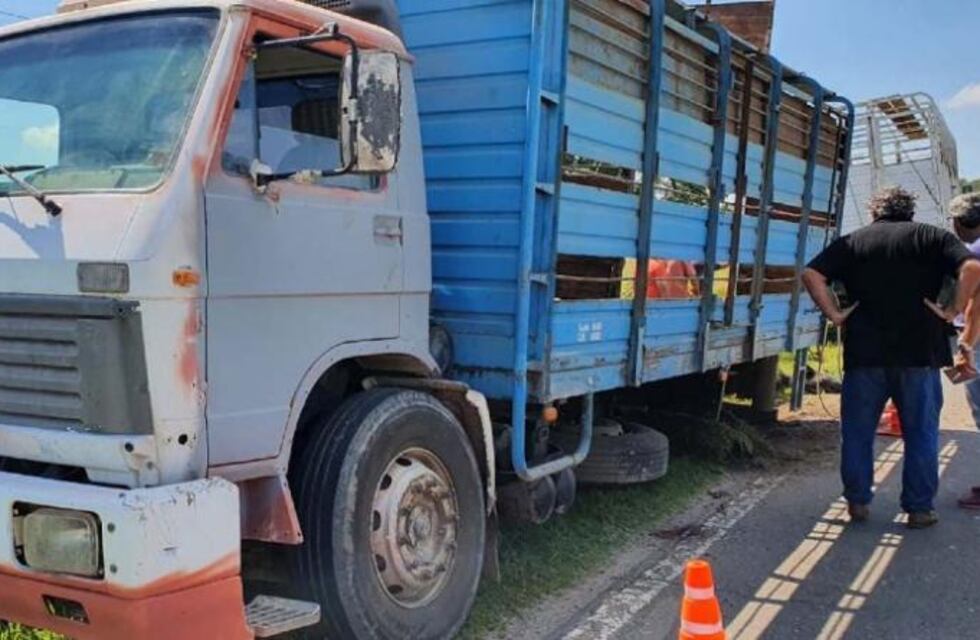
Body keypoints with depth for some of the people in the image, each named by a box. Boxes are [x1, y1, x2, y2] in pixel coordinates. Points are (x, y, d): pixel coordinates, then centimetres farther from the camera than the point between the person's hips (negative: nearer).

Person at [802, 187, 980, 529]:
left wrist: (835, 314, -1)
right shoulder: (930, 236, 4)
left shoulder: (851, 242, 8)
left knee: (857, 432, 12)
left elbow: (811, 275, -4)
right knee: (921, 433, 9)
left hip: (864, 353, 1)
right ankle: (920, 508, 13)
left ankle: (858, 502, 16)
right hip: (920, 352, -1)